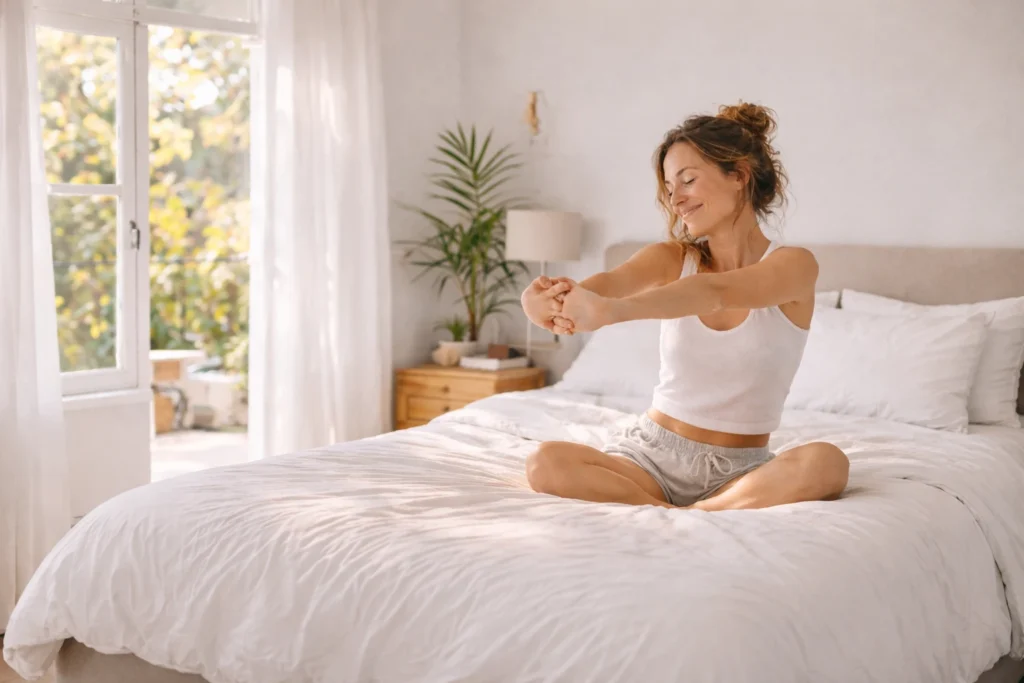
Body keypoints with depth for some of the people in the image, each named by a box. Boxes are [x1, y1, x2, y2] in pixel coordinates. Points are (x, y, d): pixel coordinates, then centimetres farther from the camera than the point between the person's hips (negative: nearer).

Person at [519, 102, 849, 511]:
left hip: (738, 469, -2)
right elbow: (609, 280, -20)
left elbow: (716, 292, -28)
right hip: (653, 452, 2)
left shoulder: (793, 265, -6)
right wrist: (554, 298, -46)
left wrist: (612, 310, -47)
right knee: (547, 464, -27)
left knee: (827, 464, -34)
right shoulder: (670, 258, 3)